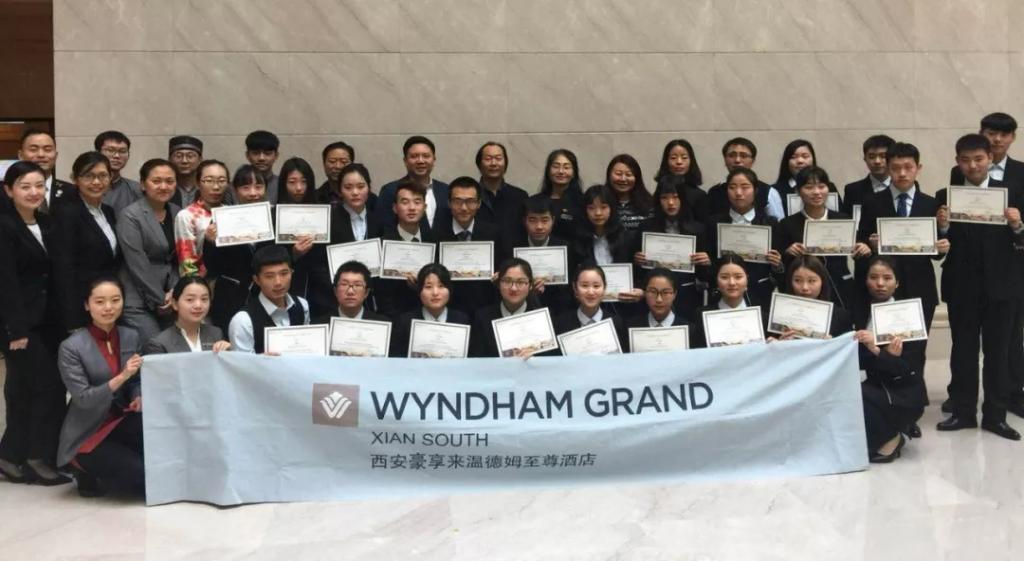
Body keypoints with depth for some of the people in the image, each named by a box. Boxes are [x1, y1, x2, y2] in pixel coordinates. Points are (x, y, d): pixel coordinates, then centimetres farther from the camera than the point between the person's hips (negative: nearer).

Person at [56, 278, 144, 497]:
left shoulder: (131, 337, 1)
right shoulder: (71, 347, -14)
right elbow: (83, 399, -19)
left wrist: (139, 397, -9)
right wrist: (121, 377, -31)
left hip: (120, 421, 5)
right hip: (86, 435, -5)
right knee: (144, 478, -23)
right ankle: (91, 473, 7)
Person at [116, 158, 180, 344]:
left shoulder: (177, 213, 10)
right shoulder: (131, 216, -8)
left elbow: (181, 259, 11)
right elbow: (138, 266, -12)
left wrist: (174, 291, -4)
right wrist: (161, 301, -10)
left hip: (171, 299, 5)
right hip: (138, 303, -5)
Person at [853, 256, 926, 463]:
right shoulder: (861, 312, 3)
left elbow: (908, 368, -17)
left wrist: (876, 351, -33)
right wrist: (887, 355, -22)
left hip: (904, 397, -5)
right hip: (875, 388, 5)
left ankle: (889, 439, -3)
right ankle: (884, 434, 5)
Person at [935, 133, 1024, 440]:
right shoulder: (945, 196, 2)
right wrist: (943, 227, -21)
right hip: (961, 285, 0)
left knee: (998, 351, 6)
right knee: (963, 350, 8)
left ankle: (995, 415, 13)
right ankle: (962, 411, 15)